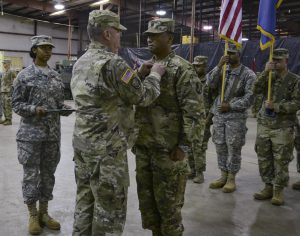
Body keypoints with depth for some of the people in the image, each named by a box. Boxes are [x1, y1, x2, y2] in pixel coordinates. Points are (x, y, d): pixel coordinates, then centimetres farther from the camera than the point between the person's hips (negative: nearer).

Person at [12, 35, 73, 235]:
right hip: (31, 134, -4)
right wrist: (33, 109, -21)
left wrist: (65, 109, -7)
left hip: (53, 134, 5)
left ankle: (44, 212, 25)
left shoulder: (56, 76, 10)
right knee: (31, 175, 3)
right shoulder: (25, 75, -4)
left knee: (48, 174, 11)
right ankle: (33, 216, 18)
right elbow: (16, 104, -4)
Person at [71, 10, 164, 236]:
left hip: (82, 144, 9)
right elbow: (143, 96, -12)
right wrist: (155, 74, 4)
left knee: (85, 202, 19)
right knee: (109, 209, 5)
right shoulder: (113, 63, -19)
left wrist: (137, 73, 15)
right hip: (107, 149, -9)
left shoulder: (80, 63, 10)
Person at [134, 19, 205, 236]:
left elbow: (195, 111, -14)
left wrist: (185, 145, -17)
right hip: (143, 146, 7)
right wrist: (134, 136, 16)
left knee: (168, 202, 5)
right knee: (146, 199, 16)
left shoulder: (182, 68, -10)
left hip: (168, 149, -7)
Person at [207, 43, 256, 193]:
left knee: (233, 149, 2)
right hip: (218, 115, 5)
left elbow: (250, 97, -10)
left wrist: (230, 106, -16)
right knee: (220, 147, 10)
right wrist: (219, 66, -15)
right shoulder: (222, 70, 9)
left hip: (236, 117, -5)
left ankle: (231, 179, 16)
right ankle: (223, 176, 24)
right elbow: (210, 84, -7)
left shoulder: (248, 74, -5)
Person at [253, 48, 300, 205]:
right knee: (264, 159, 9)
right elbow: (256, 90, -6)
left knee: (281, 161, 1)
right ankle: (268, 187, 23)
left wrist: (276, 106, -16)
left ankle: (278, 191, 14)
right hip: (264, 124, 4)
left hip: (283, 127, -4)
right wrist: (265, 72, -14)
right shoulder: (269, 77, 10)